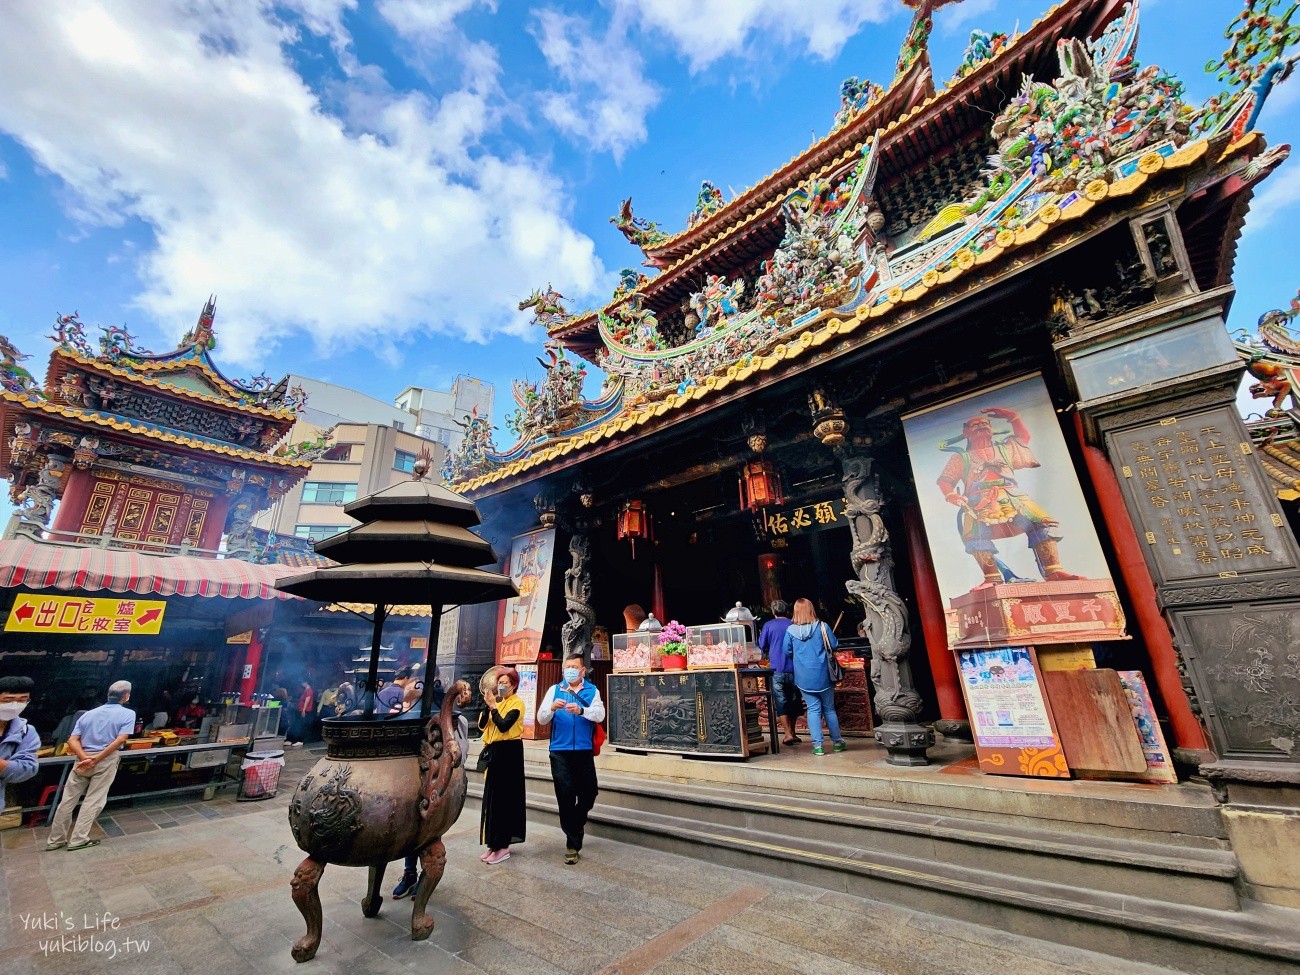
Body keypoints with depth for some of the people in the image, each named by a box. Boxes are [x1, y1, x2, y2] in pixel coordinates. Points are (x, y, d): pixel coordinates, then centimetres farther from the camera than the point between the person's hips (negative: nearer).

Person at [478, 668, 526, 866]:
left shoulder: (517, 703, -10)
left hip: (509, 752, -8)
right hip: (494, 751, 8)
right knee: (492, 797, 12)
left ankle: (503, 846, 8)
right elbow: (482, 725, 2)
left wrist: (493, 706, -19)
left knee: (504, 798, -2)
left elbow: (503, 726, -23)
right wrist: (488, 706, -10)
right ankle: (494, 844, 23)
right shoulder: (497, 702, 10)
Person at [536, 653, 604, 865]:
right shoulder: (555, 690, 3)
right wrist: (552, 708, -27)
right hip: (560, 751, 0)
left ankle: (575, 824, 41)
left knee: (589, 793, 9)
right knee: (565, 795, 3)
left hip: (584, 751, 1)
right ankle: (573, 843, 19)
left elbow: (600, 715, -15)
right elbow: (541, 719, -4)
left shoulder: (592, 691, 1)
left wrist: (581, 710, -35)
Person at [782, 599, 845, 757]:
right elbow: (834, 645, -1)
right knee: (829, 708, 15)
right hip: (823, 675, 0)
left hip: (803, 677, 0)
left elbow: (787, 651, 2)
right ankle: (837, 741, 25)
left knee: (813, 709, 8)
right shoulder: (822, 626, -8)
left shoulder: (791, 630, -6)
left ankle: (817, 745, 5)